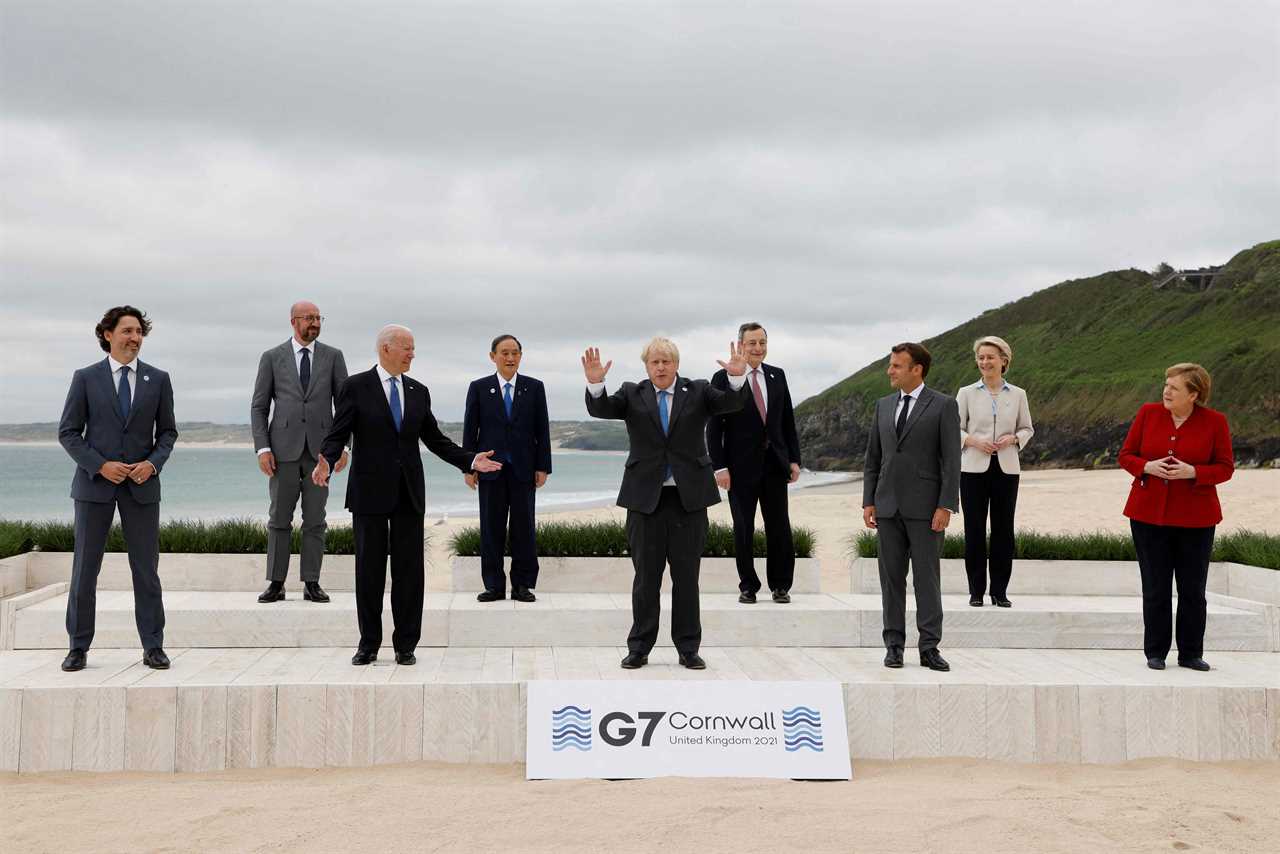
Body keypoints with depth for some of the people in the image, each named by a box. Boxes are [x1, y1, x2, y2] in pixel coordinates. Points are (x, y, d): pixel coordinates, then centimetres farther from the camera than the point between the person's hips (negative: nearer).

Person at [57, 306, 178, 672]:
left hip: (141, 486, 1)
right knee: (85, 567, 2)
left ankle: (153, 647, 9)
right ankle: (78, 647, 12)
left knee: (146, 568, 2)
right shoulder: (86, 378, 2)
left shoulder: (158, 379, 6)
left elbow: (167, 432, 10)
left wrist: (153, 463, -9)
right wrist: (100, 465, -12)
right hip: (94, 484, -1)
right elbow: (68, 432, 1)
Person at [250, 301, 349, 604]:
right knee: (279, 519, 3)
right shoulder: (272, 358, 4)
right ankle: (276, 583, 9)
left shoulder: (333, 357, 6)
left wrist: (344, 446, -3)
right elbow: (259, 407, 4)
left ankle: (311, 584, 8)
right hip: (284, 450, 0)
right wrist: (263, 448, -6)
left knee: (315, 520, 3)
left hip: (320, 449, 1)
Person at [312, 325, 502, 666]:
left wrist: (470, 460, 3)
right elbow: (338, 433, -6)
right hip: (370, 491, -3)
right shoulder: (356, 386, -2)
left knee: (409, 570, 3)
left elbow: (435, 439, 14)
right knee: (369, 569, 4)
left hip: (409, 492, 3)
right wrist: (325, 462, -26)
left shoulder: (419, 391, 10)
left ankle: (406, 645, 12)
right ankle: (369, 644, 15)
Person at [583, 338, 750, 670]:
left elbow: (732, 403, -10)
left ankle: (688, 648, 15)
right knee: (646, 575, 7)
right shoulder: (632, 394, 5)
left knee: (687, 575, 6)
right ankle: (639, 648, 16)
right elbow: (600, 409, -10)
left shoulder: (698, 392, 4)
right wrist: (595, 383, -30)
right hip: (646, 496, 0)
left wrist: (738, 377, -31)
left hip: (689, 495, 0)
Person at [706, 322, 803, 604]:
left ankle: (780, 585, 15)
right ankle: (748, 586, 15)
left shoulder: (777, 376, 9)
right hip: (741, 466, -3)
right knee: (743, 529, 4)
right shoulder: (723, 378, -3)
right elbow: (714, 427, -5)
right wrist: (719, 467, -11)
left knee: (780, 528, 3)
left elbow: (788, 421, 12)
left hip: (775, 464, 3)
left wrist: (794, 459, 6)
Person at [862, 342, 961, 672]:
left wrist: (945, 506, -13)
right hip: (888, 505, 4)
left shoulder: (944, 405, -2)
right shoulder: (884, 405, 13)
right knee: (891, 577, 6)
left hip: (925, 506, -4)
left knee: (927, 577, -1)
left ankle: (929, 648, 4)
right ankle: (894, 644, 13)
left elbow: (951, 460, -6)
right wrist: (868, 502, 7)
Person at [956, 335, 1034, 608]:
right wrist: (974, 440, -14)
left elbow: (1027, 428, 12)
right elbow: (954, 429, 4)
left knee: (1003, 529, 3)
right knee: (974, 529, 0)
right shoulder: (966, 393, 2)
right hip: (974, 468, -1)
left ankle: (999, 591, 12)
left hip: (1006, 468, 1)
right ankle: (976, 591, 9)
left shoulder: (1017, 394, 6)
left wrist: (1012, 438, -8)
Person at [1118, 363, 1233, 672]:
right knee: (1155, 588, 4)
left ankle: (1191, 653, 17)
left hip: (1195, 518, -1)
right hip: (1149, 515, 1)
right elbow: (1126, 455, 5)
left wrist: (1192, 472, -19)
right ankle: (1155, 653, 14)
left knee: (1193, 589, 5)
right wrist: (1148, 467, -16)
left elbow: (1225, 468, -1)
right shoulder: (1148, 413, 0)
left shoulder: (1215, 421, -4)